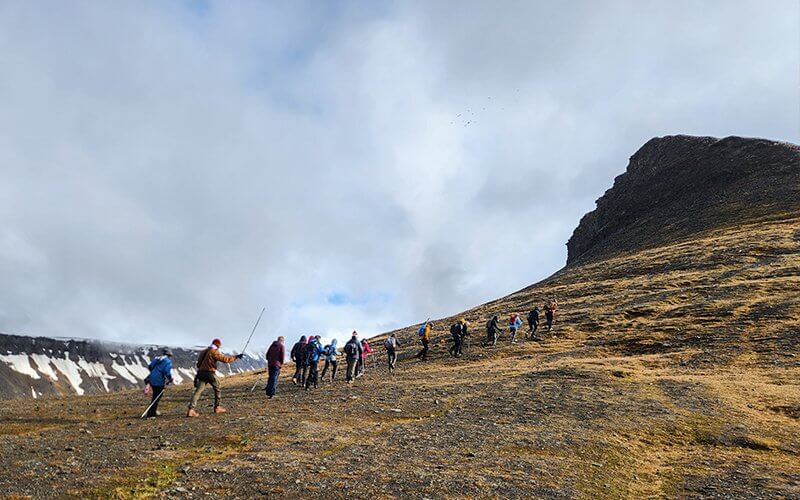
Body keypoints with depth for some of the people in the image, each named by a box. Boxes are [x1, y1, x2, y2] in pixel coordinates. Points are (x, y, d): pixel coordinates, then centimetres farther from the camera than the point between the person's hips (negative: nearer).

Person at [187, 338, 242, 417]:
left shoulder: (204, 351, 17)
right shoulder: (214, 351, -6)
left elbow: (199, 363, 18)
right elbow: (225, 359, -12)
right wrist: (236, 357, -5)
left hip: (201, 372, 6)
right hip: (210, 373, -6)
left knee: (198, 391, -2)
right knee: (217, 389, 15)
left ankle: (191, 409, -15)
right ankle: (217, 407, 20)